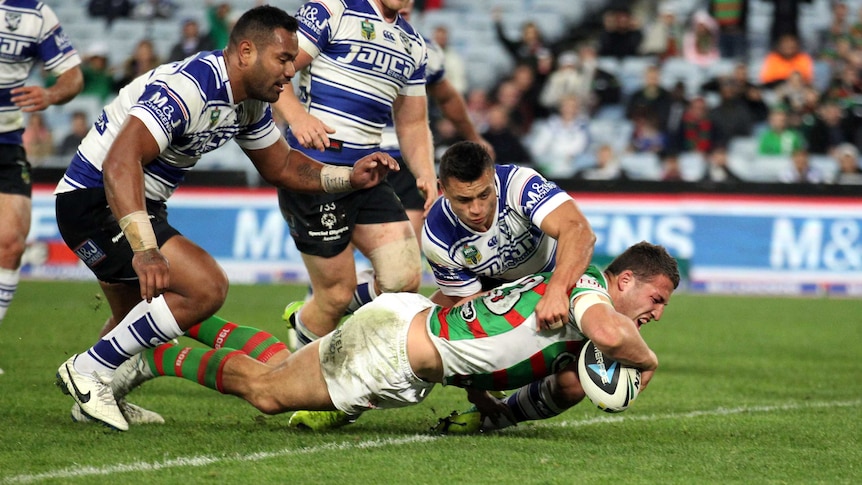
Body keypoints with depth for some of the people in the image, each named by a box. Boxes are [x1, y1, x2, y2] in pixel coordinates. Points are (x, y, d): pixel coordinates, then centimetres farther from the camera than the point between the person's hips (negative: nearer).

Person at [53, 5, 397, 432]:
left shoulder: (250, 102, 3)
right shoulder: (188, 87, -28)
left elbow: (280, 167, 18)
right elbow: (120, 161, -39)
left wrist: (349, 177, 0)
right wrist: (145, 249, -49)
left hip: (139, 207, 10)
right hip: (95, 201, -10)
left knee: (139, 317, 24)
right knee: (205, 287, -19)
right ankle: (90, 371, -11)